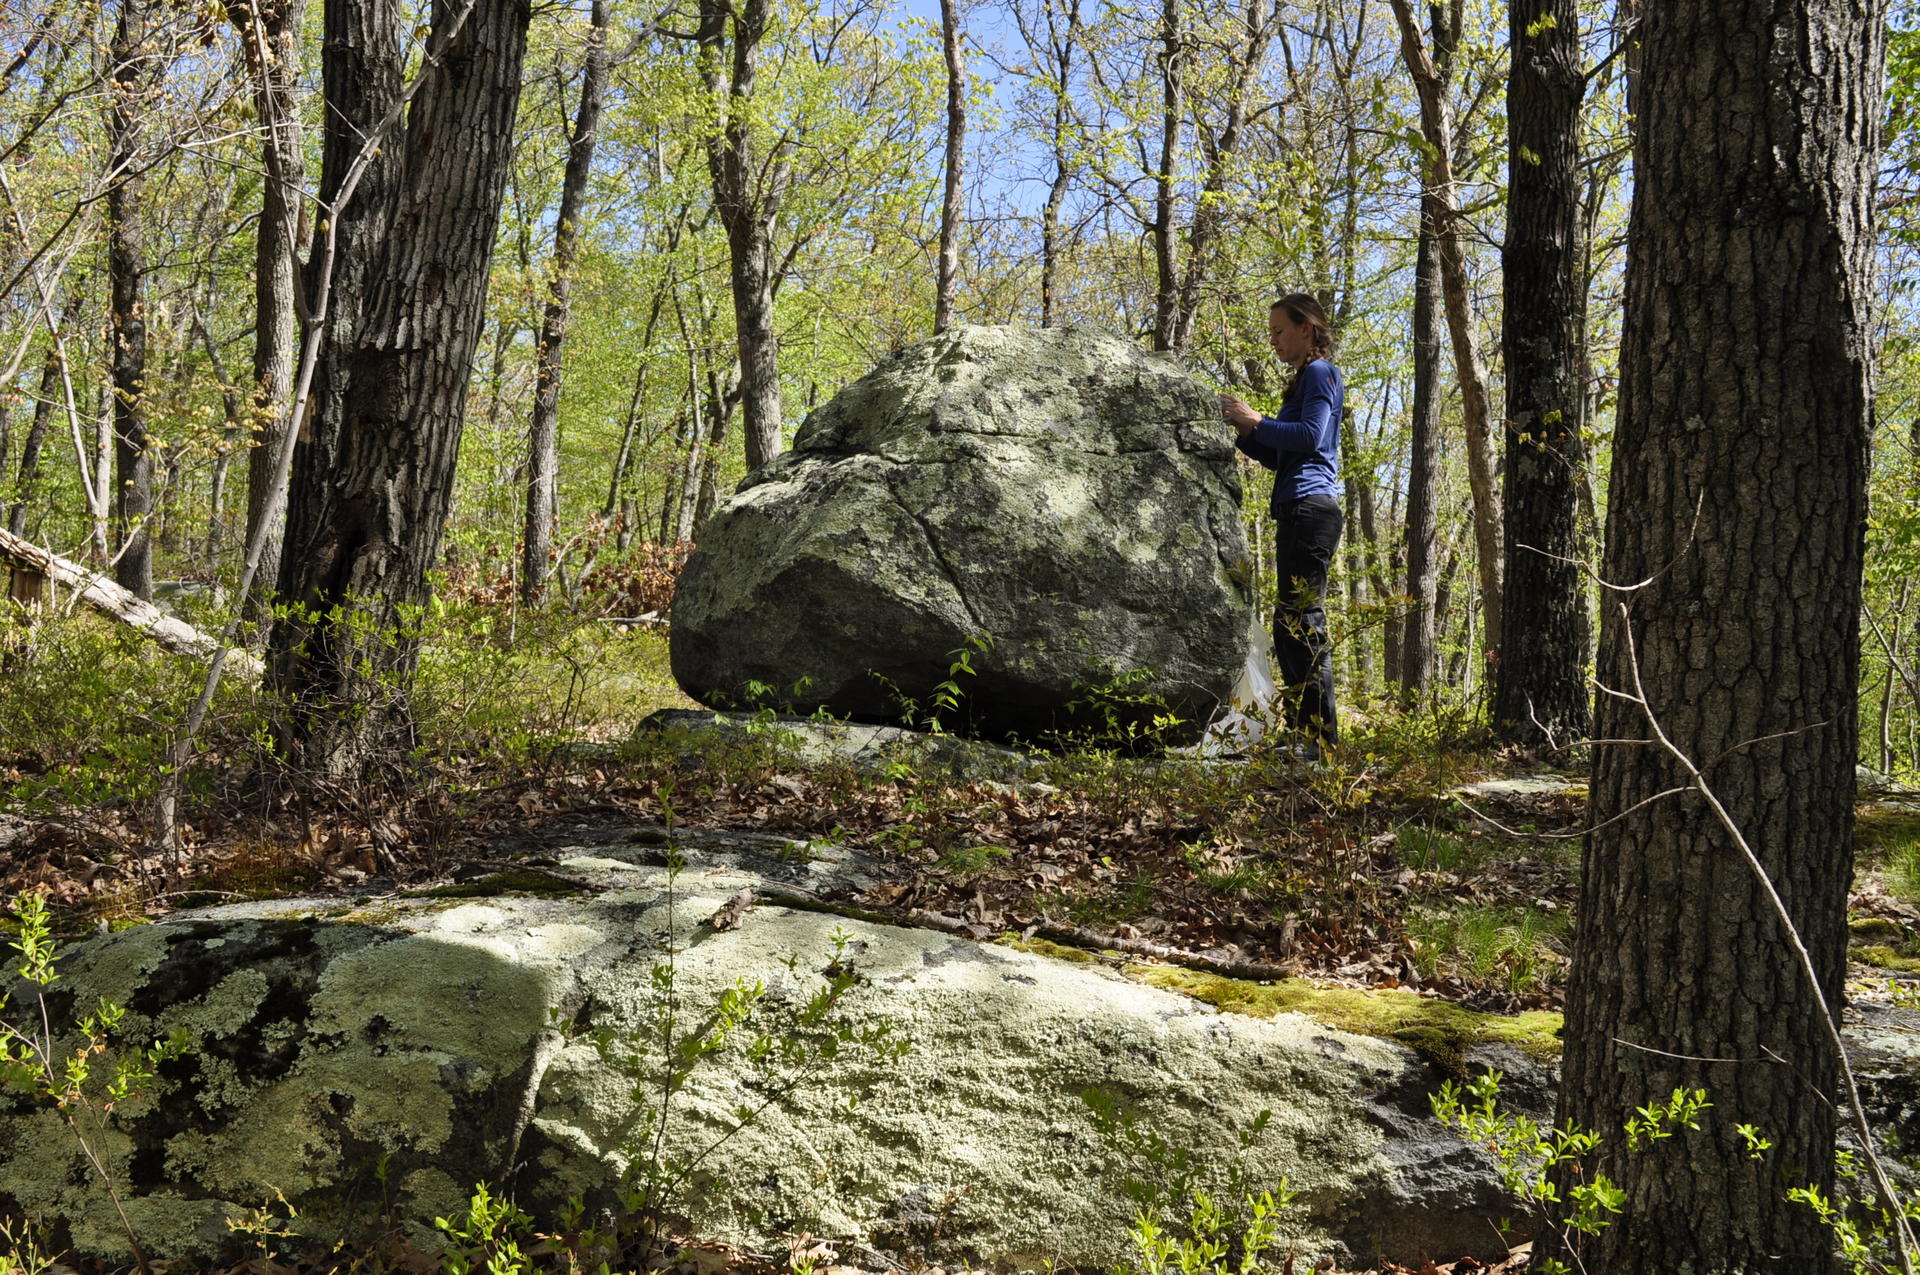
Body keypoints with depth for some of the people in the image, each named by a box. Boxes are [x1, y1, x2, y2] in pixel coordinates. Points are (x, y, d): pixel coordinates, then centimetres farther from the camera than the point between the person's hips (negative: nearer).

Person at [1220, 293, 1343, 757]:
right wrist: (1241, 428, 12)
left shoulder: (1320, 372, -2)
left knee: (1300, 622, -13)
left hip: (1310, 507, -10)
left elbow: (1311, 435, -18)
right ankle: (1304, 735, 12)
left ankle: (1321, 738, -14)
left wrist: (1256, 421, -12)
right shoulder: (1301, 380, 25)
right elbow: (1278, 456, 25)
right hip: (1297, 512, 10)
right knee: (1294, 625, 9)